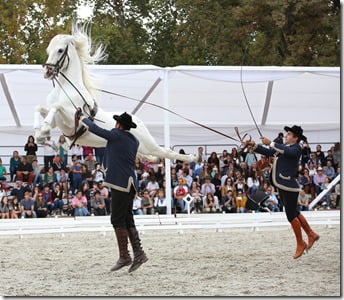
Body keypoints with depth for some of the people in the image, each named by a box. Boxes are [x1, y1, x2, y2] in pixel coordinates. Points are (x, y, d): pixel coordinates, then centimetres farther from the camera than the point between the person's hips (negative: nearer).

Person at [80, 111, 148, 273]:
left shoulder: (116, 135, -8)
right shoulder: (134, 141, 14)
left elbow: (95, 129, 0)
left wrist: (84, 119, 18)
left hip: (120, 183, -8)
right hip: (131, 183, 8)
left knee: (117, 220, -4)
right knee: (127, 218, 11)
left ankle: (124, 256, -4)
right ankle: (138, 253, 5)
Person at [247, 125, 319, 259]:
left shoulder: (296, 148, -11)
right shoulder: (283, 146, 14)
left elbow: (286, 151, -32)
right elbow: (268, 152, 18)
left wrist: (270, 143, -30)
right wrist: (254, 146, 6)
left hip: (289, 187, -9)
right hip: (282, 186, 9)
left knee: (291, 215, -4)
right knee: (294, 213, 17)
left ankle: (300, 244, 8)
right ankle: (311, 234, 30)